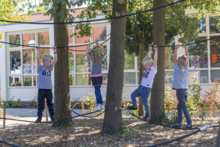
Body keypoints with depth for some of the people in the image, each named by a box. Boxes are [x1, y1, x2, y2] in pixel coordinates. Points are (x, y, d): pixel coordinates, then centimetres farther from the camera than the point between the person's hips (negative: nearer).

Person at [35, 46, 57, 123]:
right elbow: (38, 58, -10)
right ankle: (39, 117, 6)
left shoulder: (50, 68, 11)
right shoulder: (40, 68, 0)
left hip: (49, 89, 4)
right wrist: (38, 50, -8)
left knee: (50, 104, 10)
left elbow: (55, 60, 10)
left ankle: (52, 117, 17)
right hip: (41, 89, -4)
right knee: (40, 104, 0)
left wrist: (55, 51, 13)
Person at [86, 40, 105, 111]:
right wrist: (98, 45, 16)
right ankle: (97, 104, 17)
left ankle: (101, 104, -8)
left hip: (94, 77, -5)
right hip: (100, 76, 5)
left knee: (97, 90, -5)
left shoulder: (92, 60, -10)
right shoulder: (100, 58, 1)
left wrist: (88, 46, 14)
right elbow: (103, 50, 17)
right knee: (97, 90, 14)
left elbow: (86, 54, 5)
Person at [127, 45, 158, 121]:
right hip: (141, 87, 8)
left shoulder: (153, 69, -10)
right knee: (132, 95, 9)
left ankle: (147, 115, 9)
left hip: (147, 89, -8)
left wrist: (155, 50, -15)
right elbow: (148, 58, 15)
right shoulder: (147, 68, 9)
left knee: (145, 102, -6)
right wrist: (150, 50, 15)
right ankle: (134, 106, 31)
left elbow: (155, 59, -16)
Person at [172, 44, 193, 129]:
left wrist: (176, 49, 4)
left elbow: (175, 58, -2)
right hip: (185, 90, 7)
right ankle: (178, 123, 18)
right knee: (179, 107, 16)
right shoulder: (186, 68, 5)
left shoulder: (177, 68, -8)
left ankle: (189, 124, -13)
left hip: (180, 90, -7)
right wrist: (186, 49, 18)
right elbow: (187, 58, 13)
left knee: (184, 108, -8)